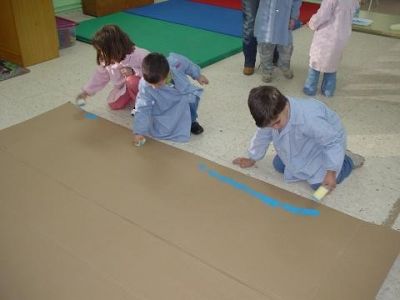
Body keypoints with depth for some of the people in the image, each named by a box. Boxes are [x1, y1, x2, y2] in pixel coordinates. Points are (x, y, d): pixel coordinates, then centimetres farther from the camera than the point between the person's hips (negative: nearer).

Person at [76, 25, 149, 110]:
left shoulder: (139, 55, -35)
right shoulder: (107, 59, -14)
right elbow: (100, 76, 2)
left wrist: (133, 71, -44)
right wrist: (86, 91, 2)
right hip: (124, 86, 7)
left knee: (132, 80, -37)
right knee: (113, 104, -2)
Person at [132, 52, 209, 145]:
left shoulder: (175, 62, -29)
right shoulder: (145, 86, -29)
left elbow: (188, 65, -6)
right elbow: (143, 109, -22)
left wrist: (198, 76, 8)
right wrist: (138, 132, -24)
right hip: (165, 110, -2)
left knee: (192, 97, -30)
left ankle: (191, 121, 2)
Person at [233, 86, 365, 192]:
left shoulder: (309, 120, -48)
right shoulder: (272, 115, -27)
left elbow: (333, 141, -33)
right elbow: (262, 136, -4)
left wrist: (331, 172, -27)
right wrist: (252, 159, 10)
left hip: (329, 138, -6)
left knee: (318, 183, -11)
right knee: (278, 166, 10)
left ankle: (348, 159, 14)